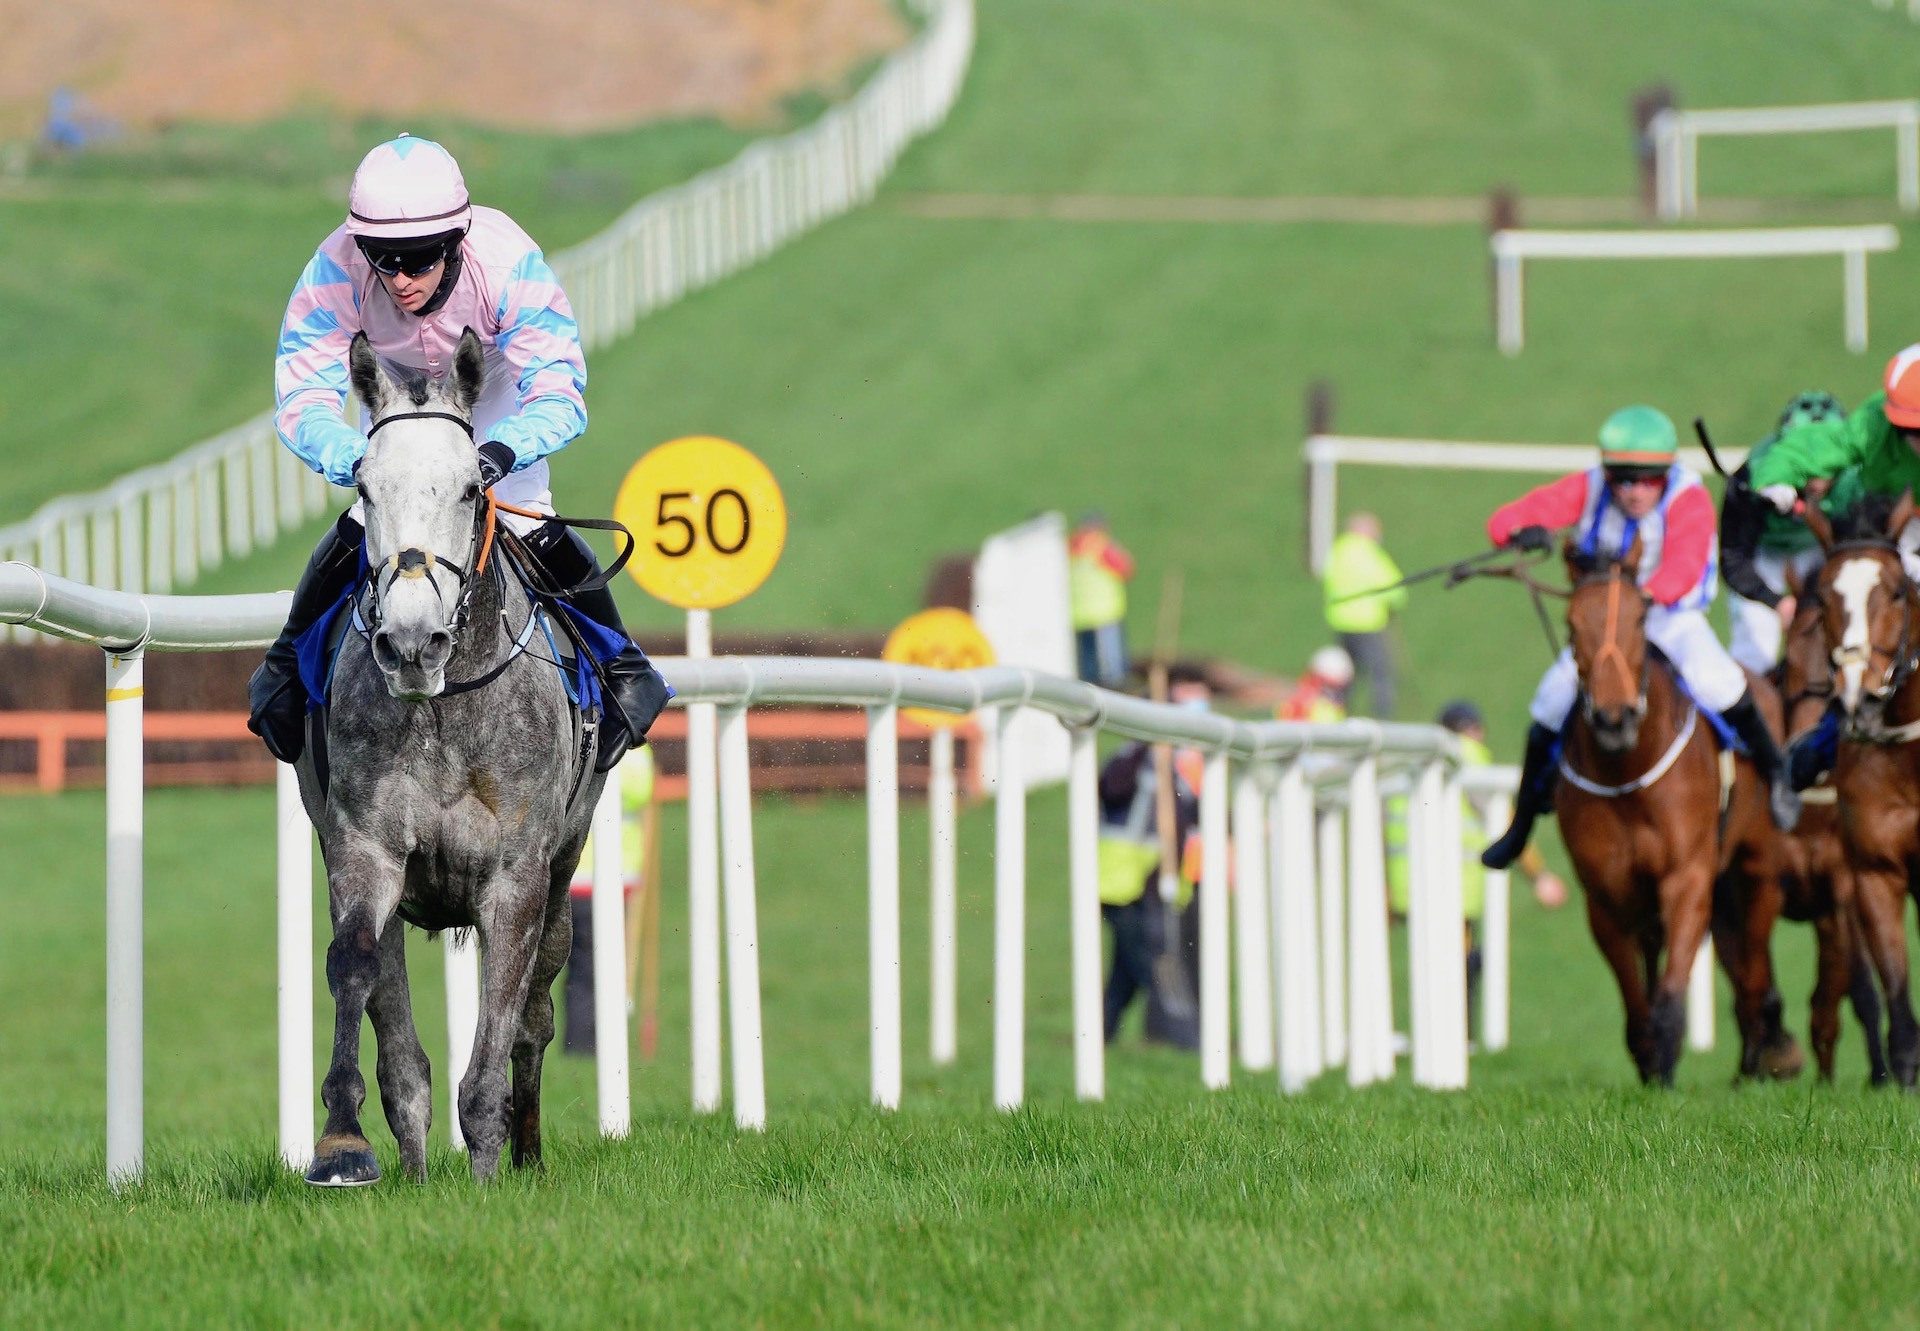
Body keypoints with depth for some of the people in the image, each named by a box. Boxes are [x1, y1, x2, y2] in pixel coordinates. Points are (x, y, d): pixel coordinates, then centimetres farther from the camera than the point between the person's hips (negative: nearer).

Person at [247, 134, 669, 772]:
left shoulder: (508, 262, -41)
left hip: (497, 392, -1)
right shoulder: (336, 272, -38)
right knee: (359, 531, -14)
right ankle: (287, 666, 12)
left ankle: (623, 670, 9)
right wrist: (361, 461, -58)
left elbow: (558, 396, -42)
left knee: (535, 532, -14)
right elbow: (302, 404, -36)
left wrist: (503, 451, -63)